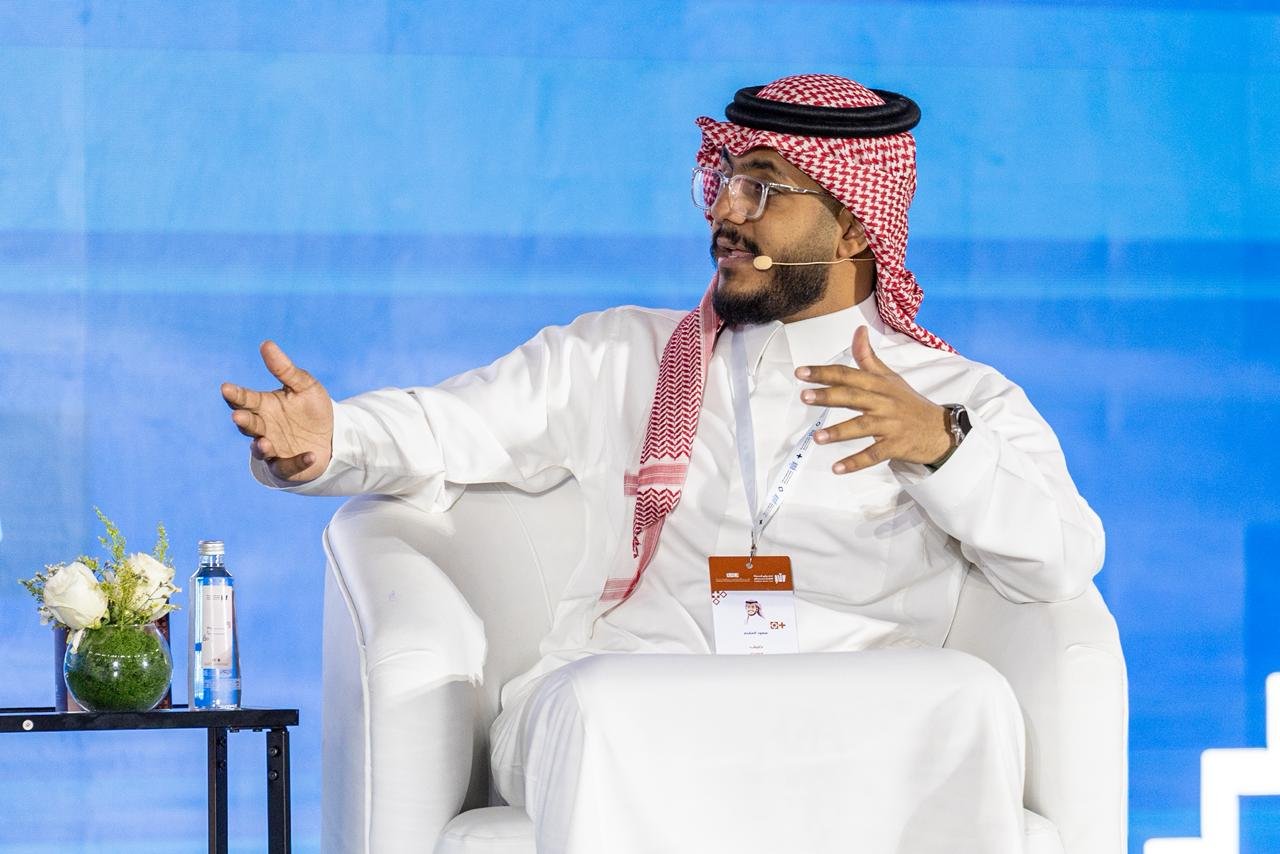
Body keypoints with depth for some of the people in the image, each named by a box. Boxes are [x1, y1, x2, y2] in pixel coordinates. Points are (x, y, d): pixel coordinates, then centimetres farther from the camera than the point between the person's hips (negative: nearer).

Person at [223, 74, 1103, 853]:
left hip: (849, 727, 0)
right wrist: (328, 441, -7)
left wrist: (942, 444, -9)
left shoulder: (963, 399, 20)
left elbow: (1064, 563, 6)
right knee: (596, 703, -36)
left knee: (967, 702, -33)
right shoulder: (621, 357, 25)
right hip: (629, 711, 0)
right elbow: (443, 428, 15)